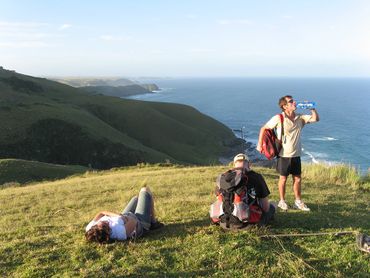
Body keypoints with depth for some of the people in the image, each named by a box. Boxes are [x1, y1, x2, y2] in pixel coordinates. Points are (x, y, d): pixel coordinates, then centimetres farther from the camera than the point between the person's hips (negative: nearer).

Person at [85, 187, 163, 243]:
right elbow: (133, 221, -37)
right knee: (145, 190, 12)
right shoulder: (119, 232, -48)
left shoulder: (90, 229, -31)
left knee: (136, 198, 30)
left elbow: (101, 213, -19)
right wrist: (121, 216, -26)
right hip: (140, 221, -5)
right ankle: (153, 222, 29)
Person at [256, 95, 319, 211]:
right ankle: (282, 201, 24)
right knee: (283, 178, 8)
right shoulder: (278, 118, -12)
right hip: (283, 155, -4)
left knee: (298, 179, 10)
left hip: (296, 155, 4)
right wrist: (259, 144, -8)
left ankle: (298, 202, 25)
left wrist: (312, 108, -10)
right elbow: (264, 128, -6)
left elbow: (316, 119, 0)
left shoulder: (300, 118, 3)